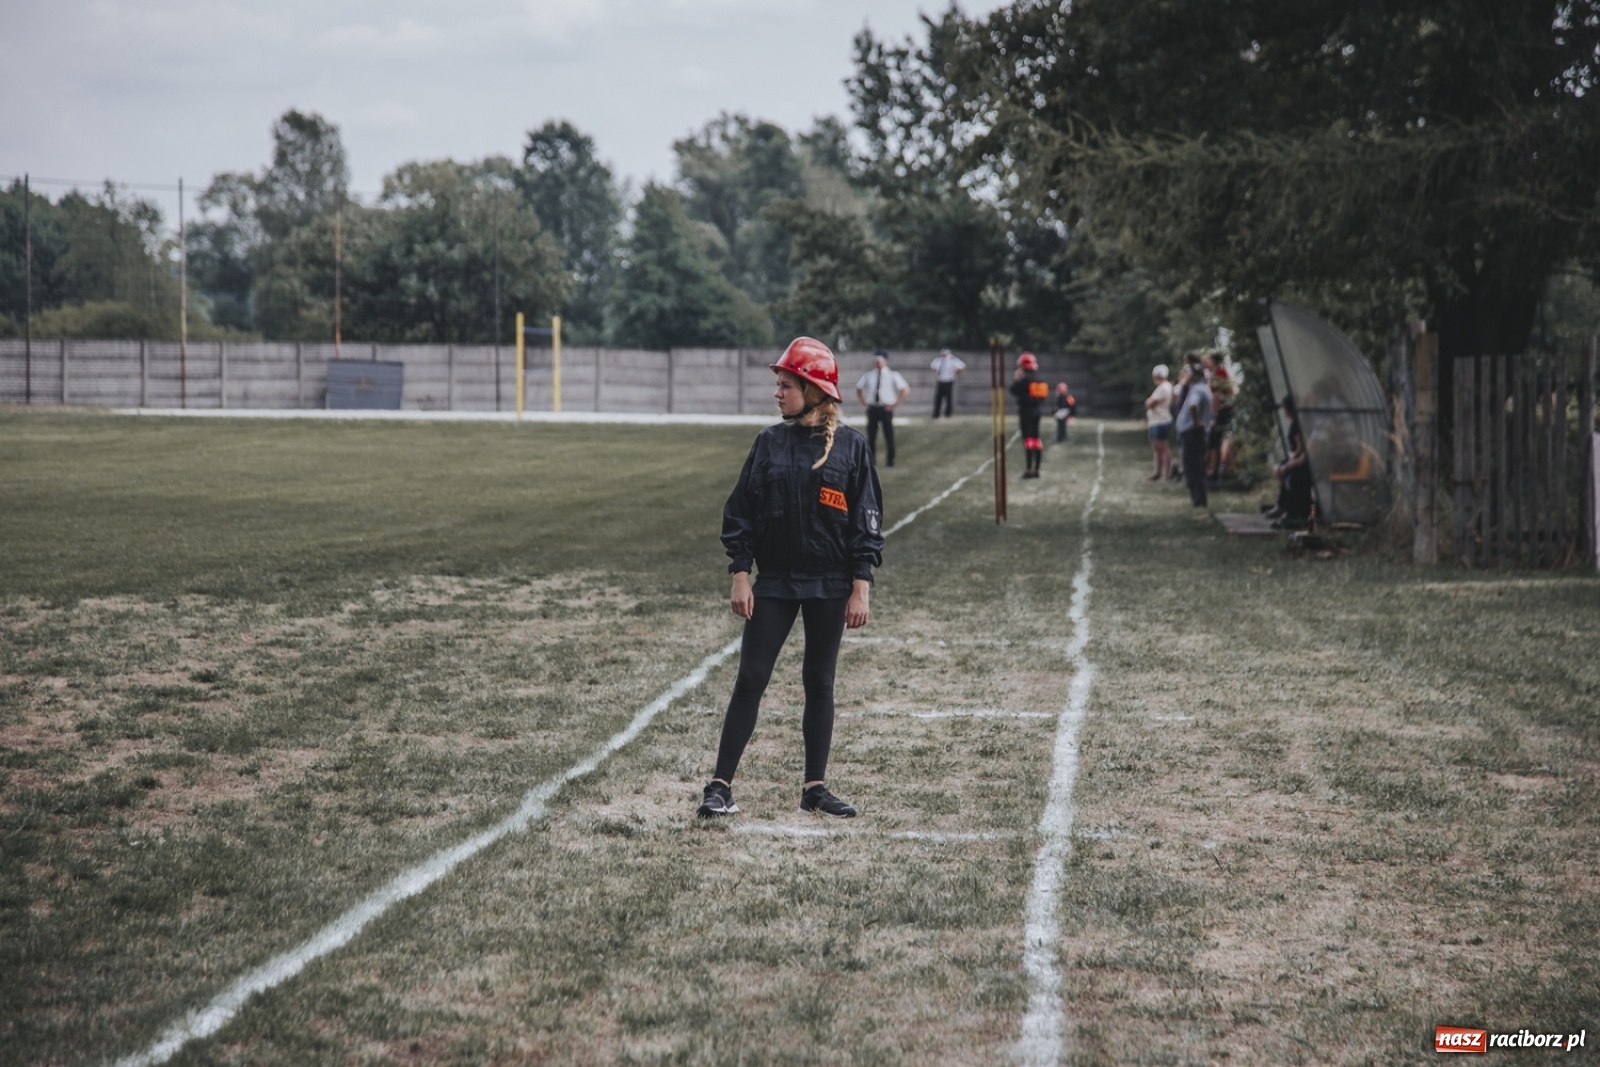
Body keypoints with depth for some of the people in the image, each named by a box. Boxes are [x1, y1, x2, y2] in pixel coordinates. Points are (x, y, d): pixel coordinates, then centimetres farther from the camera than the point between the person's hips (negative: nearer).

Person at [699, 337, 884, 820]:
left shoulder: (849, 446, -4)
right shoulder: (770, 442, 2)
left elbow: (866, 519, -2)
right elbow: (741, 511, 4)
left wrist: (860, 588, -6)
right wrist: (740, 576, -3)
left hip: (829, 585, -1)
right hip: (774, 581, 1)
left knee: (819, 684, 8)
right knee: (750, 680, -2)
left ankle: (815, 786, 16)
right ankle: (720, 784, 0)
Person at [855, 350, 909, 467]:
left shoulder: (892, 375, -3)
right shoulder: (868, 376, 7)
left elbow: (905, 389, -5)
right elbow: (858, 388, 21)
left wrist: (896, 403, -9)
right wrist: (863, 401, 8)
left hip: (886, 408, -3)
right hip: (872, 408, 3)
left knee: (889, 435, 2)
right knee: (871, 435, 7)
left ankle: (890, 460, 12)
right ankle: (871, 459, 17)